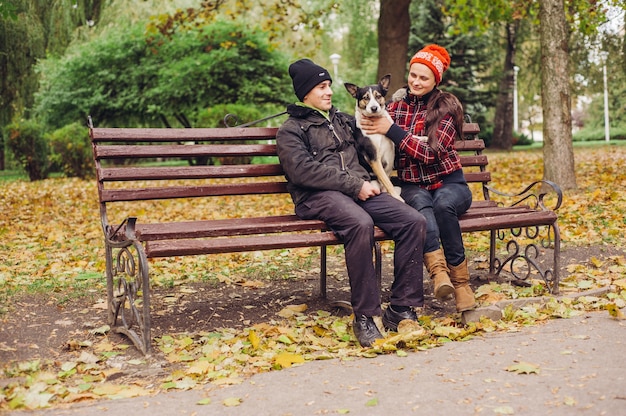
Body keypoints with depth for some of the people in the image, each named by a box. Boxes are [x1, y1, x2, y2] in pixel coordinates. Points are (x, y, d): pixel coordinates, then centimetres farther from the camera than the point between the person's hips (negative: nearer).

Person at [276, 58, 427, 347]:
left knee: (414, 221, -20)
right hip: (319, 196, -6)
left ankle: (402, 308, -15)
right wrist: (354, 185, -14)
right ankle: (364, 316, -29)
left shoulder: (343, 120, 28)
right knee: (361, 224, -38)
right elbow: (304, 171, -9)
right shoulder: (291, 131, 9)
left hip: (359, 190, 6)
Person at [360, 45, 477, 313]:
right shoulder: (396, 105, 11)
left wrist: (391, 130, -18)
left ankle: (460, 281, -29)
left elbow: (430, 152, -14)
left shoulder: (446, 107, -1)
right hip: (413, 185, 2)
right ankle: (438, 271, -52)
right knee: (421, 207, -36)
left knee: (443, 205, -37)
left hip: (448, 182, -1)